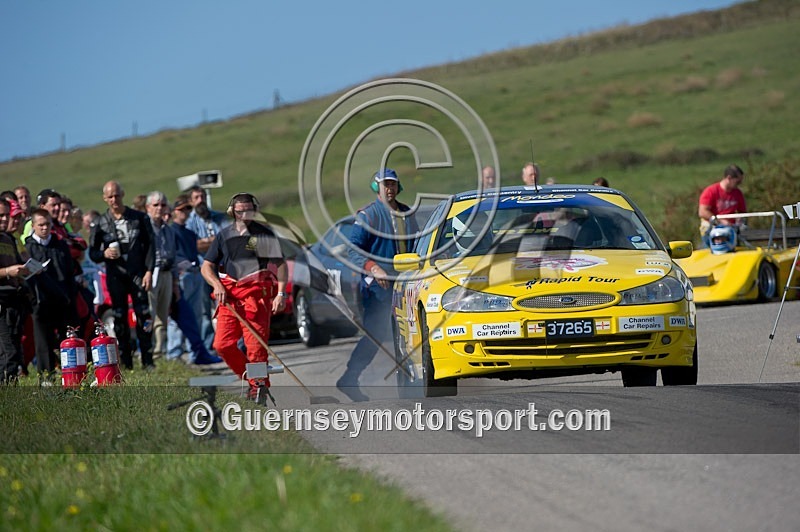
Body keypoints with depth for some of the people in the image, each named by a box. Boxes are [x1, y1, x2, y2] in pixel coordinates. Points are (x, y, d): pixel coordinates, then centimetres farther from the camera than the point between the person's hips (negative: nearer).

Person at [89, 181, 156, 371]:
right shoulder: (100, 223, 7)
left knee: (144, 316, -8)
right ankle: (126, 361, 6)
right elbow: (92, 253, 10)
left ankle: (147, 360, -5)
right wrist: (104, 254, -13)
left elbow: (150, 246, 6)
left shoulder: (139, 218, 6)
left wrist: (149, 271, -4)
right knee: (120, 319, 1)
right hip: (115, 276, 1)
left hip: (138, 274, -1)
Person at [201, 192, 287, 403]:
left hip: (257, 293, -4)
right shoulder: (224, 235, 13)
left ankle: (259, 385, 3)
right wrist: (217, 285, -5)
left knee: (255, 344, -9)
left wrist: (281, 293, -9)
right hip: (229, 295, 4)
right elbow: (206, 267, 14)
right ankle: (250, 378, 14)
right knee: (223, 344, -3)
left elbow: (280, 264, 2)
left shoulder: (264, 234, 3)